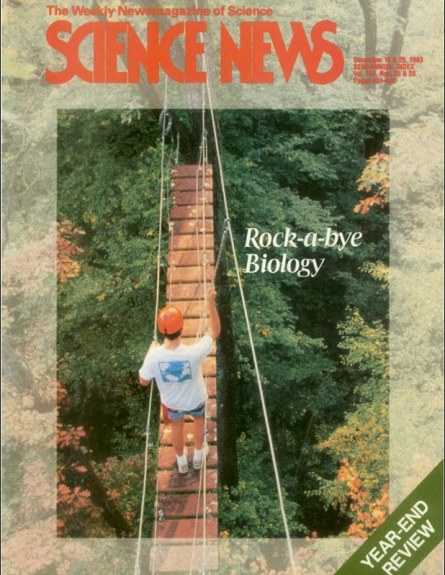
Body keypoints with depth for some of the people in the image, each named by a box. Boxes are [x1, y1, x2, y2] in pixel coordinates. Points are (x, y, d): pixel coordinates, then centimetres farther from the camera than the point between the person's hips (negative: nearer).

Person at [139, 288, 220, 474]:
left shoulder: (154, 355, -35)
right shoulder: (193, 353, -40)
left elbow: (143, 381, -15)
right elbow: (215, 331, -23)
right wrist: (211, 301, -24)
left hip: (171, 402, 1)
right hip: (195, 400, -1)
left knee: (176, 425, 33)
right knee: (199, 419, 34)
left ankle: (181, 461, 57)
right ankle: (198, 455, 57)